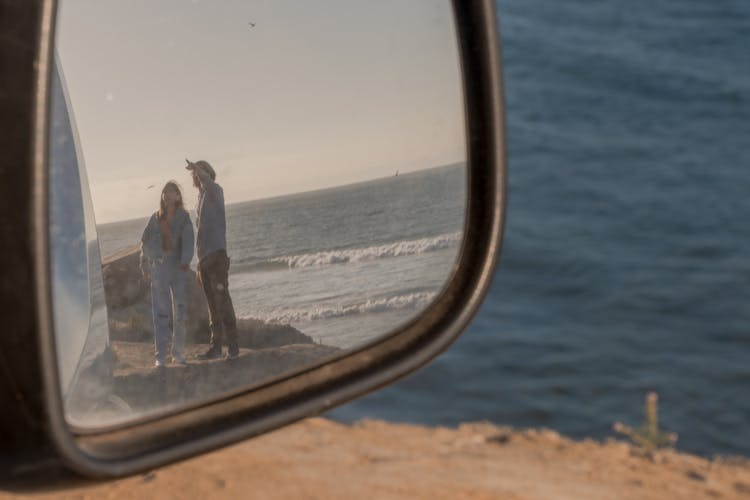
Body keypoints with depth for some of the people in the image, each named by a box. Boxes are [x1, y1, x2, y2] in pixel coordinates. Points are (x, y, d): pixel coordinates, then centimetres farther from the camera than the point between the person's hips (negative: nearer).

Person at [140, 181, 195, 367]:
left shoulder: (183, 217, 0)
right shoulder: (156, 218, 6)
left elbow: (188, 240, -13)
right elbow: (145, 241, 12)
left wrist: (186, 260, -28)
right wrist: (145, 263, 9)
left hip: (179, 267, -1)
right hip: (159, 268, 1)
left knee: (180, 310, 2)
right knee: (160, 311, -3)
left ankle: (178, 352, 13)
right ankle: (161, 355, -3)